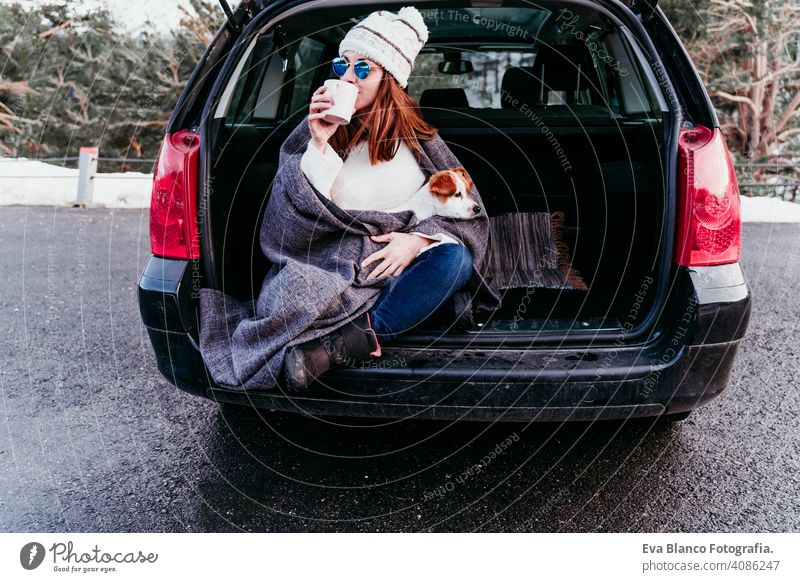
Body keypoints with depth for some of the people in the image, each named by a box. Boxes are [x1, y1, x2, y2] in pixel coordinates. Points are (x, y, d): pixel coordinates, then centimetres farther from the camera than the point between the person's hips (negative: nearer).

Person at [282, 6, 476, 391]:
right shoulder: (325, 131, 5)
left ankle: (337, 345, -39)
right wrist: (320, 146, -14)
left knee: (454, 258, -32)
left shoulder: (416, 135, 5)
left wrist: (419, 238, -17)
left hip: (407, 269, 1)